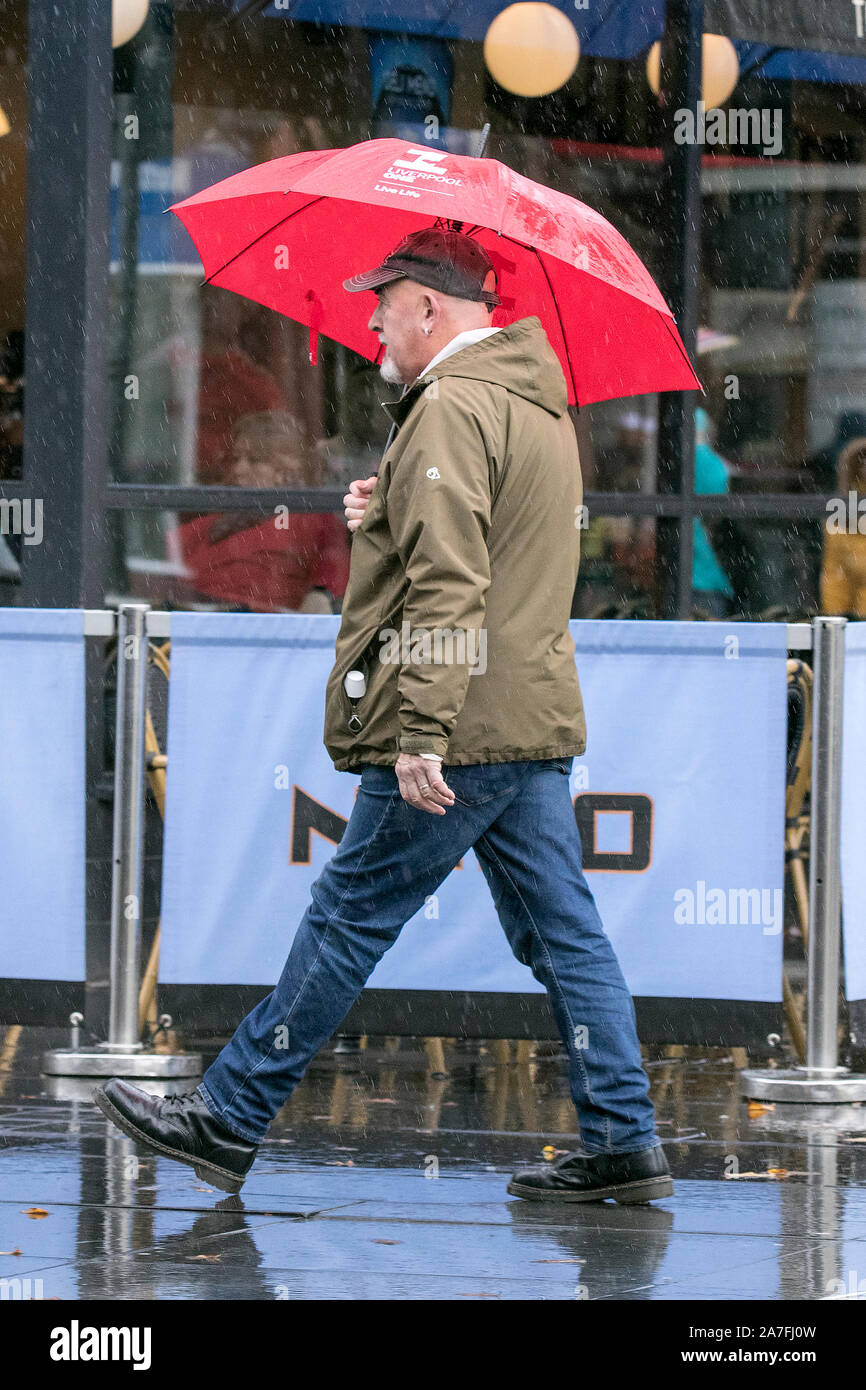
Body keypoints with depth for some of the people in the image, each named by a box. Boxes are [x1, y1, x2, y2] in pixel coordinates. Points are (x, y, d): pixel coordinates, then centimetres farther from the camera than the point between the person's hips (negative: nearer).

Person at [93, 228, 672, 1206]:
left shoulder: (452, 408, -14)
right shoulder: (538, 406, 19)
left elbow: (448, 586, -22)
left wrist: (419, 734, -26)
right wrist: (389, 515, 25)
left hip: (461, 731, -9)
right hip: (536, 722, 9)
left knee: (348, 916, -3)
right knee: (562, 931, 7)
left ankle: (229, 1119, 3)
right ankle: (623, 1143, 3)